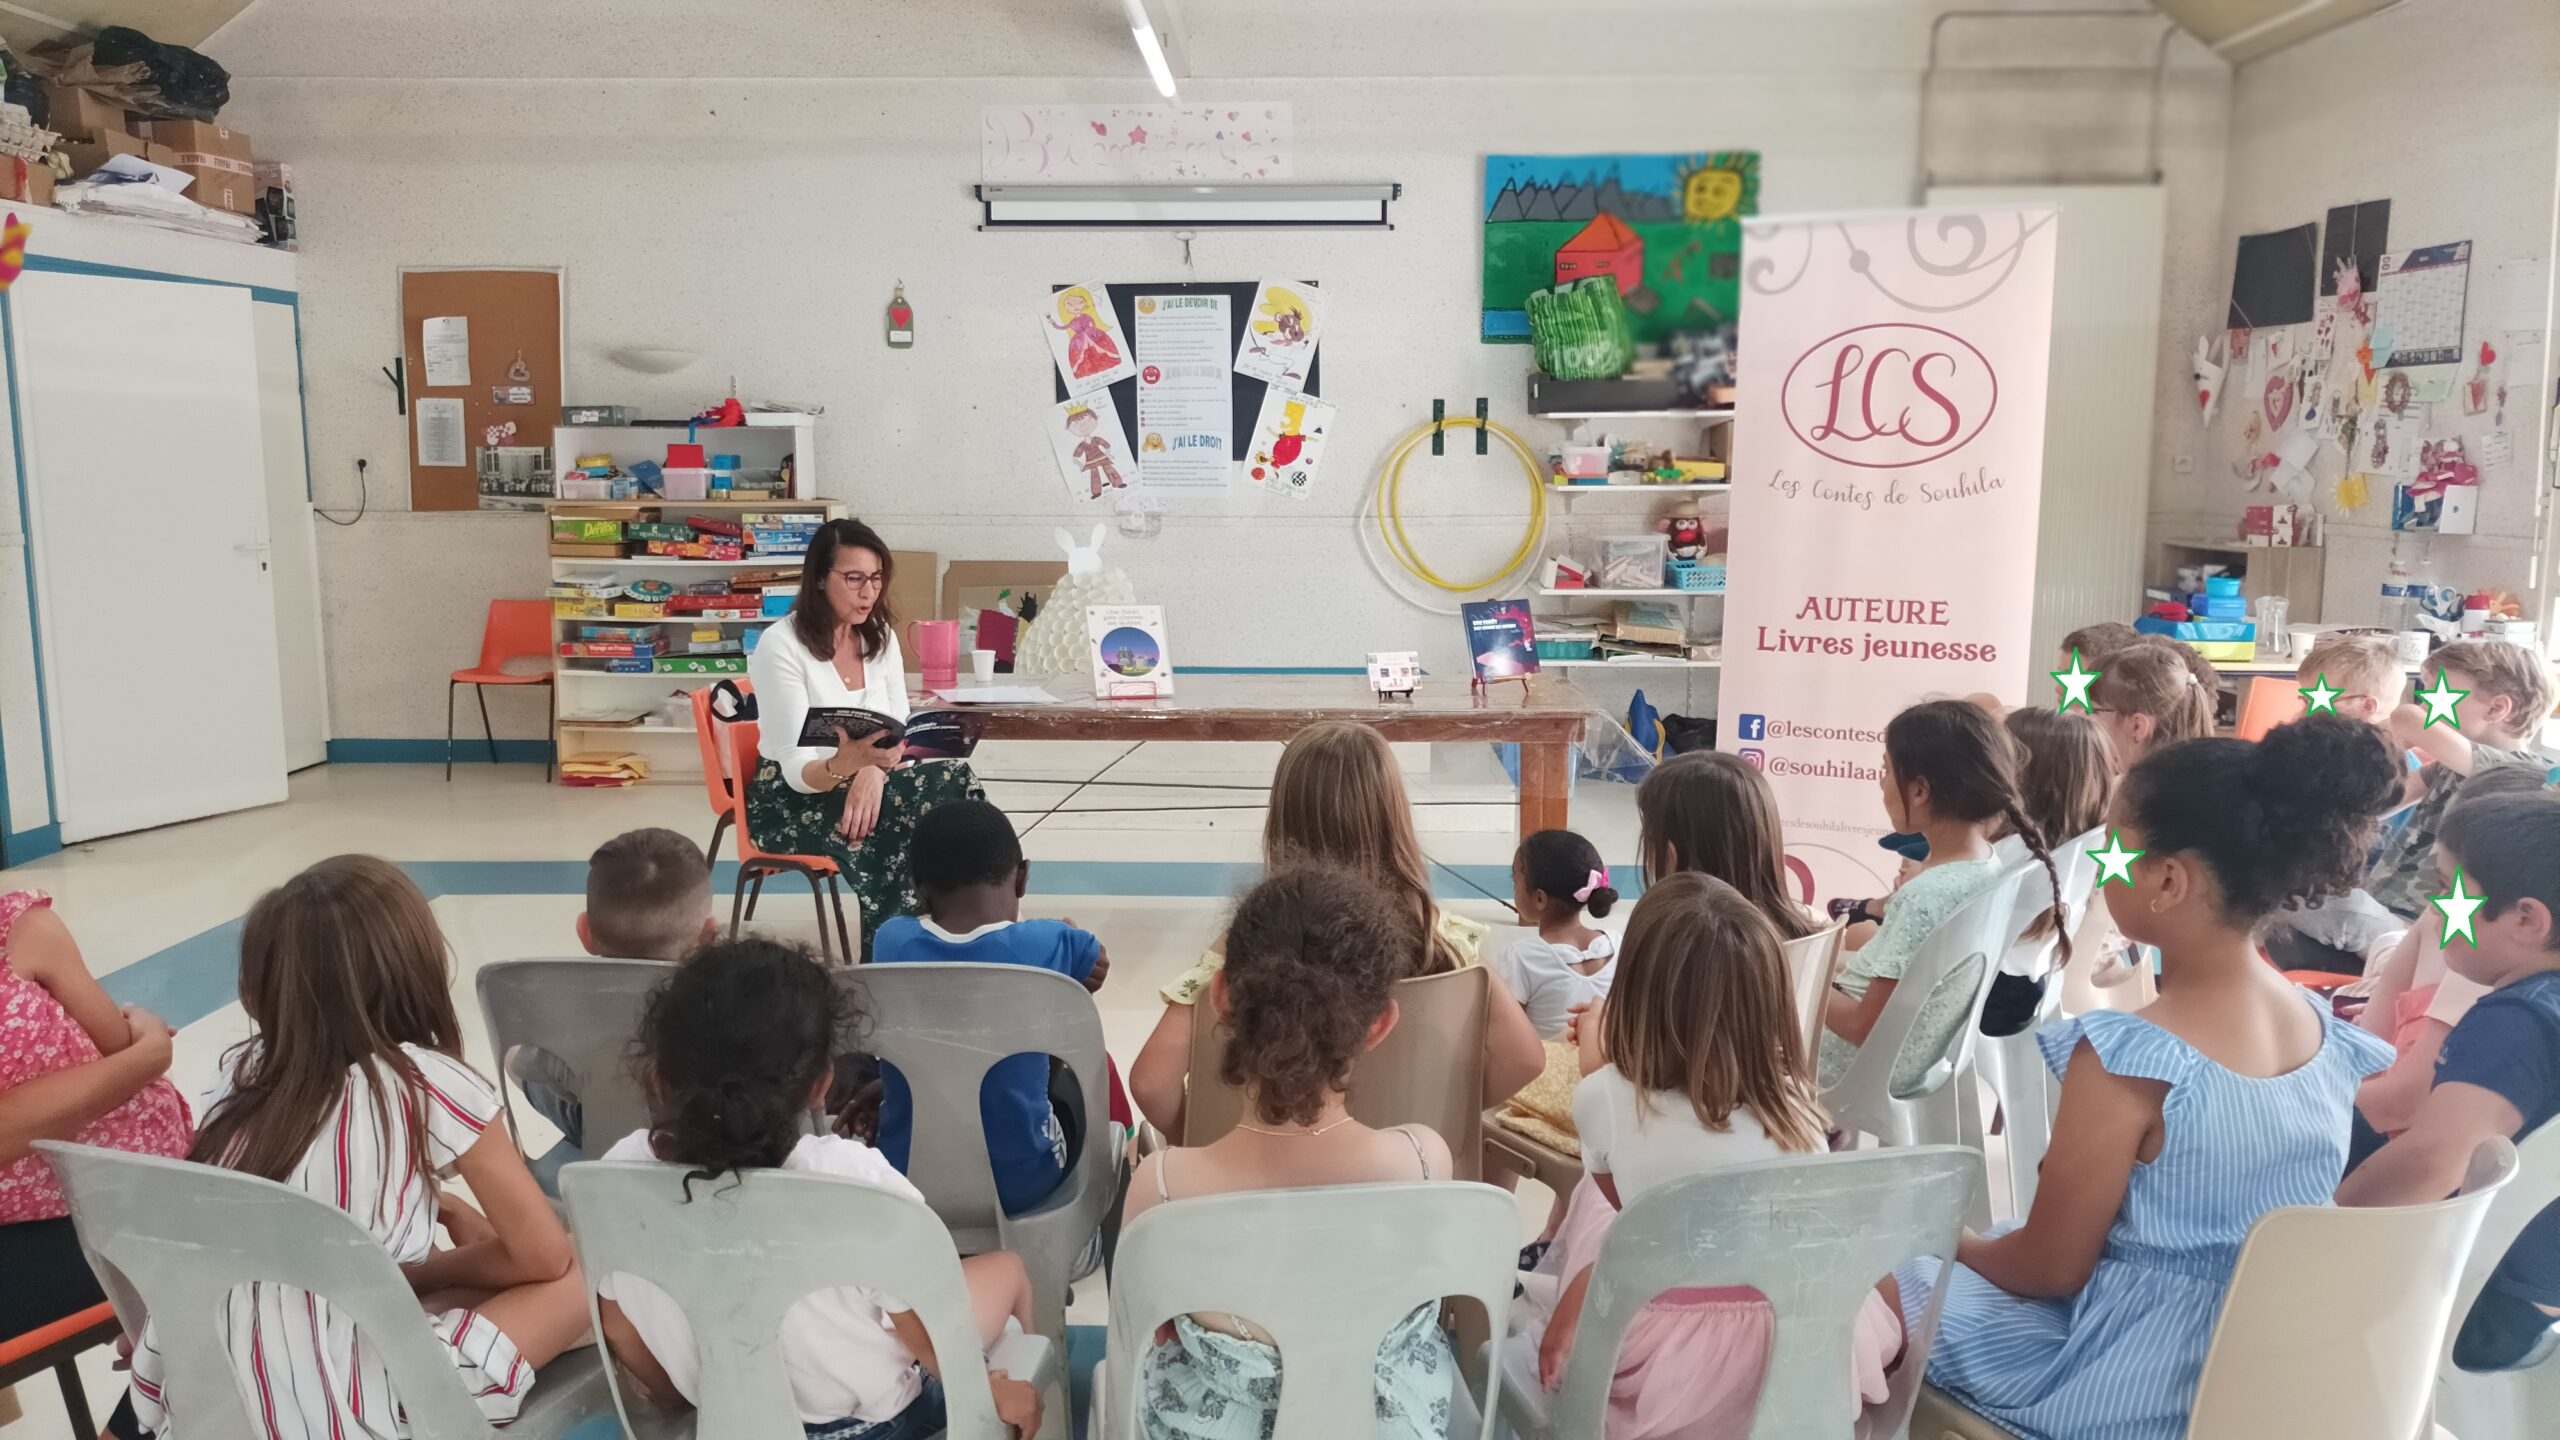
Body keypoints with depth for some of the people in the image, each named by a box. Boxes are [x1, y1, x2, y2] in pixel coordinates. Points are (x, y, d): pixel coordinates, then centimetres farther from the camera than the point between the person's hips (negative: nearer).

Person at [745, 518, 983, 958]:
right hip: (791, 799, -6)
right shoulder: (781, 646, -16)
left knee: (957, 781, -24)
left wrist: (874, 769, -25)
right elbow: (796, 769, -20)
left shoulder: (881, 637, 4)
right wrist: (846, 766, -44)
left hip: (864, 782, 6)